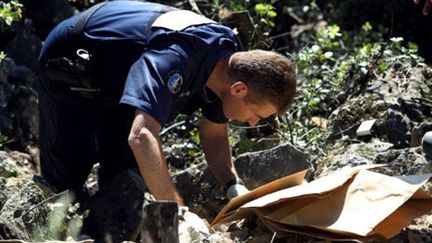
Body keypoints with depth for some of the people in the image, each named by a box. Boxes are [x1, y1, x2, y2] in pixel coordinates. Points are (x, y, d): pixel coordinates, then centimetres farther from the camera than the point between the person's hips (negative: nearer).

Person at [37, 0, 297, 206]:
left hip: (117, 79, 8)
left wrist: (234, 186, -18)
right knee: (66, 182, -6)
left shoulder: (230, 59, -16)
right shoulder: (175, 58, -44)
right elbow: (142, 137, -56)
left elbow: (214, 135, -1)